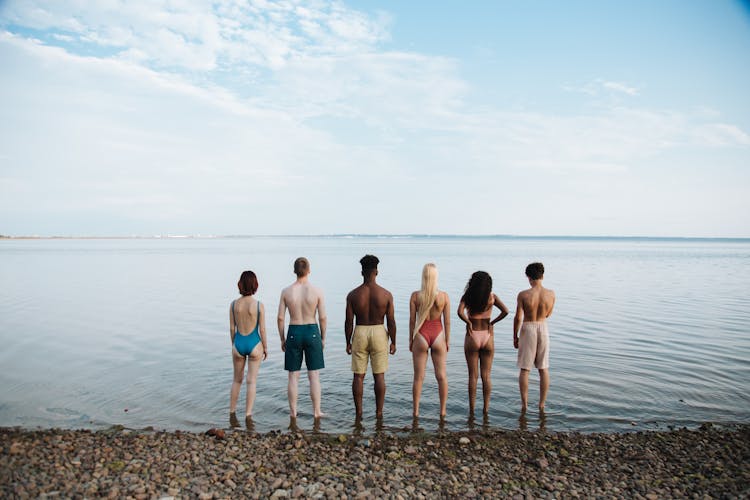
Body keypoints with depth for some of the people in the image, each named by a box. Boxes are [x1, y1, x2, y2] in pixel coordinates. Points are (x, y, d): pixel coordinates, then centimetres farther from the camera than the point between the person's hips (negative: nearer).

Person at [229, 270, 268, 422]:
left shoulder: (234, 304, -6)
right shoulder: (259, 305, -13)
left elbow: (232, 328, 1)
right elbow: (262, 329, -9)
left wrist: (233, 345, 16)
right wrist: (265, 347, 5)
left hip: (238, 344, 3)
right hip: (254, 344, -3)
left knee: (237, 380, 19)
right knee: (251, 381, 7)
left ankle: (232, 413, 28)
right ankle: (248, 415, 9)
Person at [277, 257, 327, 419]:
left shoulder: (286, 291, -4)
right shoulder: (317, 291, -8)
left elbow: (280, 318, -2)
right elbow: (323, 317, -6)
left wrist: (282, 339, 9)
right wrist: (323, 338, 6)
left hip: (294, 333, 1)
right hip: (312, 333, -1)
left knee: (293, 376, 11)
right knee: (314, 376, 8)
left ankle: (293, 411, 18)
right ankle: (316, 411, 15)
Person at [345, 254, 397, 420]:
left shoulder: (353, 295, -7)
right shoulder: (386, 294, -8)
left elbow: (349, 321, -4)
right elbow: (391, 321, -5)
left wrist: (348, 342, 6)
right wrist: (393, 342, 6)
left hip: (359, 333, 0)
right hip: (379, 333, 0)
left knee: (358, 376, 9)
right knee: (379, 376, 9)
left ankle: (358, 412, 15)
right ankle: (379, 412, 14)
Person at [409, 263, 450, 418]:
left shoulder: (415, 296, -9)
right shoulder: (444, 296, -6)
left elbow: (412, 320, -4)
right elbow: (447, 321, -2)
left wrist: (411, 339, 6)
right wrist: (447, 340, 8)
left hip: (421, 336, -1)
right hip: (438, 336, 1)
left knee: (418, 376, 9)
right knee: (441, 375, 12)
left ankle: (416, 410, 15)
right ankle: (443, 410, 18)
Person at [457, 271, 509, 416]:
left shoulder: (467, 296, -6)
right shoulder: (492, 297, -2)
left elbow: (460, 312, -22)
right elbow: (505, 311, -14)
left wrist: (468, 322, -8)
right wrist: (492, 322, -5)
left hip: (472, 338, -1)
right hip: (487, 337, 1)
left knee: (473, 376, 6)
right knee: (486, 376, 11)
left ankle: (472, 410, 10)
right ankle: (486, 409, 15)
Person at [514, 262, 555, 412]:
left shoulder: (523, 295, -16)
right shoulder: (551, 294, -7)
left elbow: (518, 318, -12)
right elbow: (548, 314, 9)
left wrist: (515, 337, 0)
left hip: (528, 330, -3)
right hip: (543, 328, 3)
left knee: (524, 369, 7)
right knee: (544, 369, 13)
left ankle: (524, 404, 10)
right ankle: (542, 404, 19)